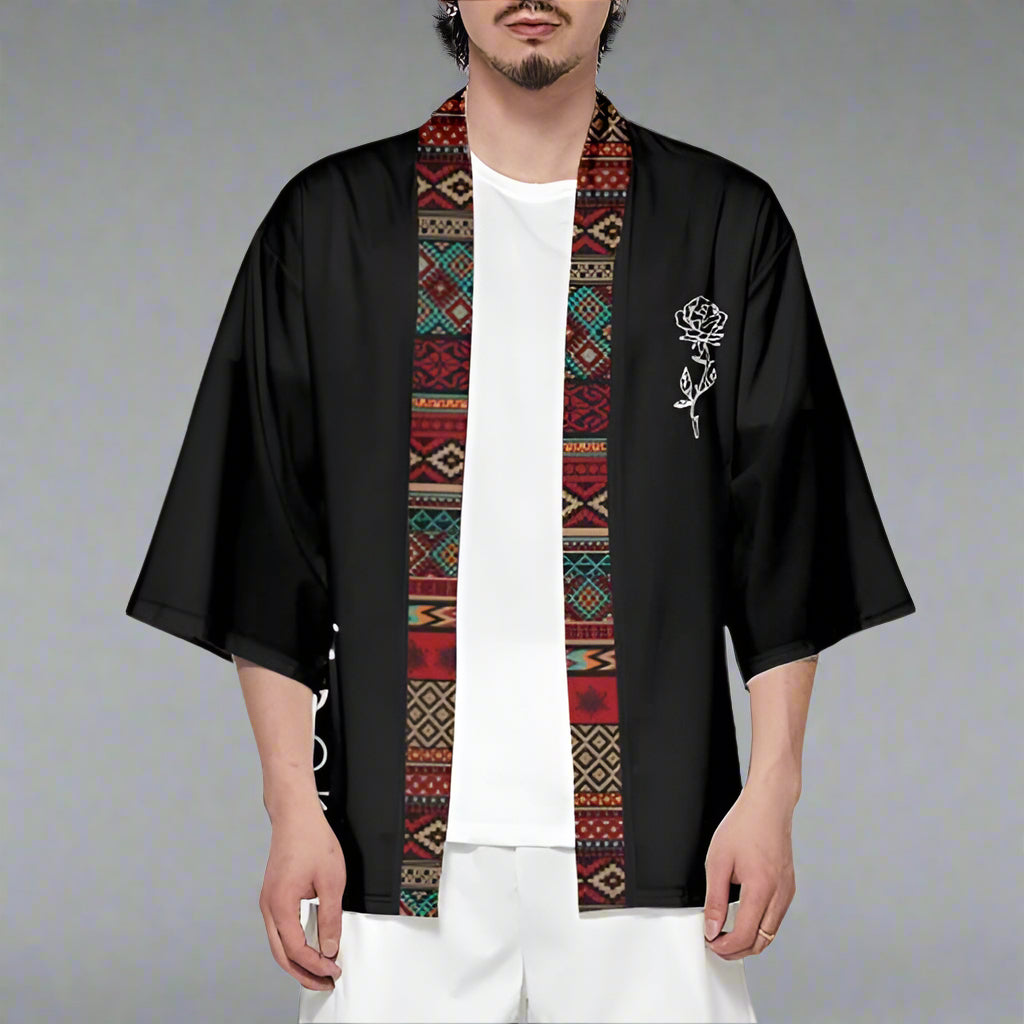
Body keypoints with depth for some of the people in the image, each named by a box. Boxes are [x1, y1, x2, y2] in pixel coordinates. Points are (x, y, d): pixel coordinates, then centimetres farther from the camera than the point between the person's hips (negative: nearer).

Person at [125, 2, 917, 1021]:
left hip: (649, 844, 0)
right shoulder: (332, 224, 6)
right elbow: (267, 553, 5)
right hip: (402, 842, 0)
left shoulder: (728, 226, 6)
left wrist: (771, 789, -1)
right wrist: (292, 807, -1)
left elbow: (786, 543, 6)